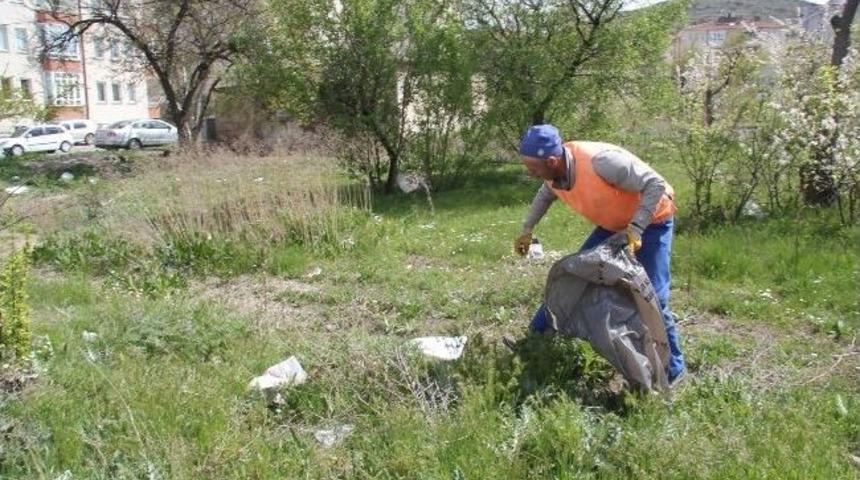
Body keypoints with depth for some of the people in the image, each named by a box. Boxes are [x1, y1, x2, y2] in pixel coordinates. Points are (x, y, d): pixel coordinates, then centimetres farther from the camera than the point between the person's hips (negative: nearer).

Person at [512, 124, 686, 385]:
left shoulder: (600, 161, -38)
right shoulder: (553, 173, -14)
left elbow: (656, 185, -31)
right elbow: (545, 196, 13)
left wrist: (635, 230, -35)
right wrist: (526, 231, 15)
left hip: (651, 221, -7)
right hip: (614, 224, 7)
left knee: (651, 295, -13)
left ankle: (672, 368, 5)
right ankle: (536, 337, 17)